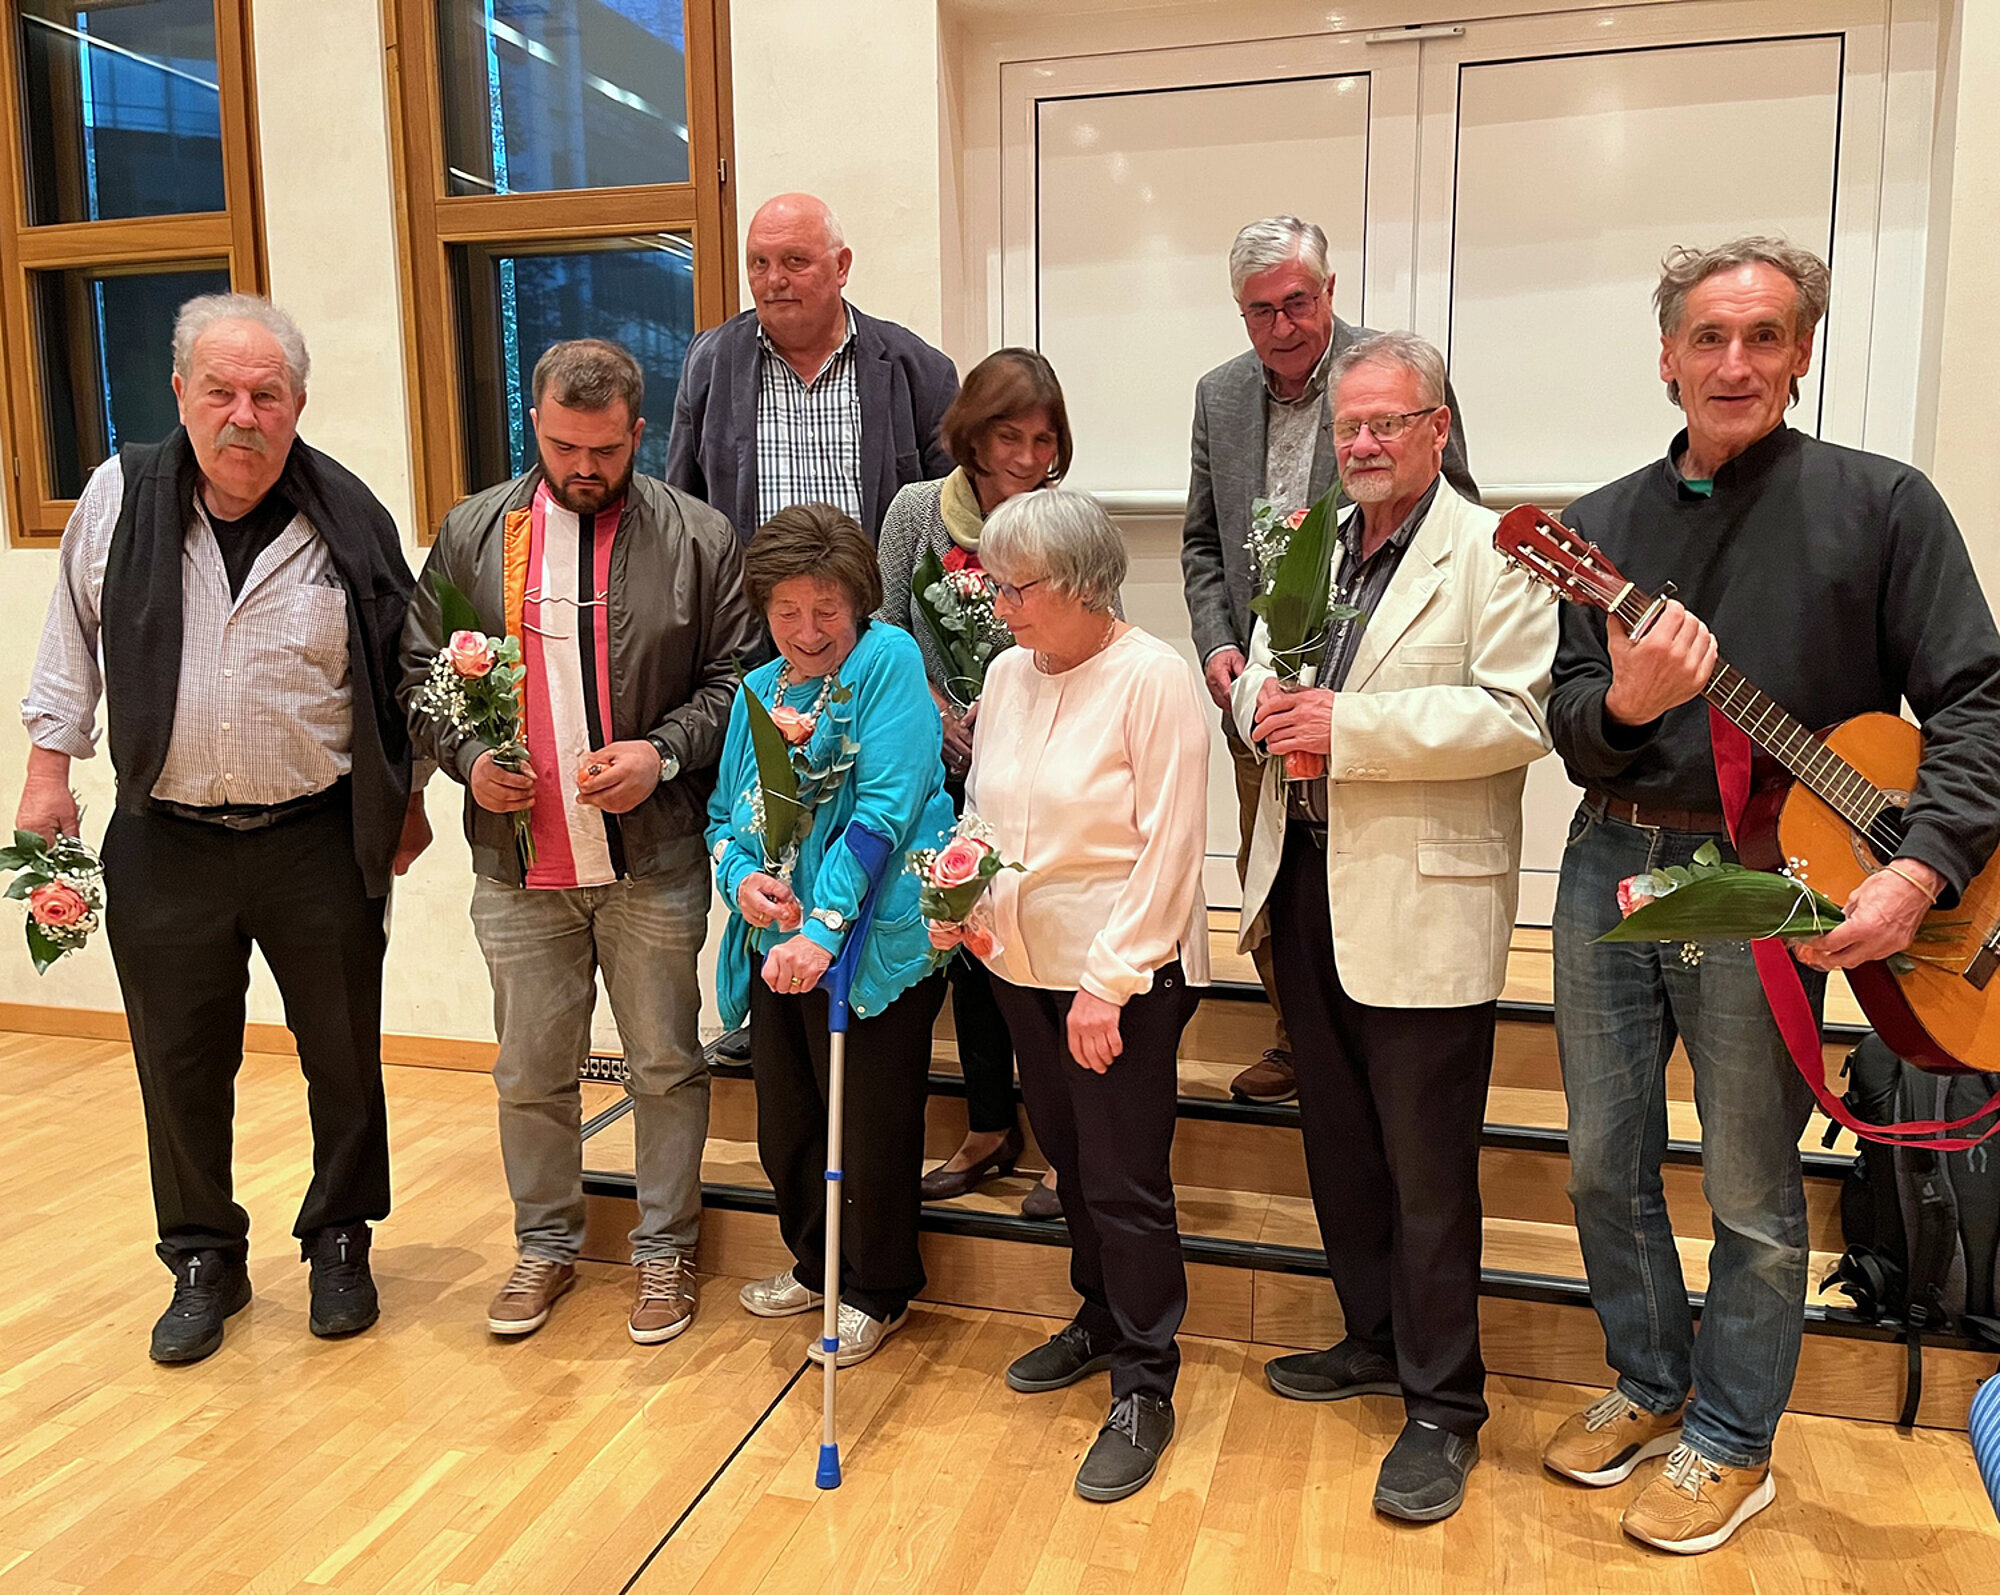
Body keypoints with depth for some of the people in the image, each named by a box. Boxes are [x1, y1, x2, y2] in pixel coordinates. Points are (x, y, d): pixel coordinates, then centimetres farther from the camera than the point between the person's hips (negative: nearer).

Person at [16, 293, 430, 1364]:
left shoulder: (349, 519, -4)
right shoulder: (119, 499, -2)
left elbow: (401, 672, 6)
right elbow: (72, 644, 10)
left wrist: (407, 796, 8)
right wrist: (50, 771, 6)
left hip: (321, 842, -1)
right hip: (165, 844, 1)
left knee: (344, 1055, 10)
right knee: (181, 1068, 11)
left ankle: (339, 1241, 31)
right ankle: (204, 1263, 30)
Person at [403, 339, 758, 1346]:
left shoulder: (699, 538, -1)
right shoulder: (471, 535, 5)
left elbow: (735, 679, 1)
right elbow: (418, 673, 10)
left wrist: (664, 751, -14)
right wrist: (468, 757, -7)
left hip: (654, 864, -2)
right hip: (519, 865, 2)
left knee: (667, 1066, 9)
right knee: (530, 1073, 14)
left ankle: (663, 1249, 28)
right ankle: (546, 1245, 34)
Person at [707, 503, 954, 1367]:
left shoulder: (889, 660, -11)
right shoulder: (757, 691, 10)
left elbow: (885, 807, -21)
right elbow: (726, 813, 15)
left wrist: (824, 928, -27)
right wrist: (741, 877, -8)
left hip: (868, 944, -7)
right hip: (775, 946, 7)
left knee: (870, 1128, 7)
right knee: (785, 1124, 19)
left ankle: (878, 1292, 29)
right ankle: (815, 1264, 43)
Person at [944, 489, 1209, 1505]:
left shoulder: (1153, 679, -15)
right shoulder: (1008, 672, 6)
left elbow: (1169, 852, -17)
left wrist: (1106, 983, -19)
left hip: (1127, 977, -7)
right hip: (1022, 964, 7)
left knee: (1125, 1182, 0)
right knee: (1070, 1161, 20)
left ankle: (1144, 1389, 16)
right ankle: (1101, 1319, 40)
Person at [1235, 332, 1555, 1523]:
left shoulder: (1491, 554, -7)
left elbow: (1519, 715, -17)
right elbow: (1259, 673, 18)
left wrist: (1350, 726, -22)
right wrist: (1265, 703, -7)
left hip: (1424, 904, -7)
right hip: (1308, 886, 7)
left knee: (1428, 1167, 2)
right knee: (1339, 1142, 18)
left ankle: (1444, 1406, 18)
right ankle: (1376, 1340, 37)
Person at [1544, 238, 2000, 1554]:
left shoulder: (1880, 502, -3)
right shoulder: (1605, 524, 7)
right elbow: (1575, 736, 3)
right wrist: (1622, 705, -21)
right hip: (1612, 865, 4)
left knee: (1753, 1194, 7)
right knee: (1606, 1162, 13)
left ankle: (1730, 1444, 28)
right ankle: (1651, 1384, 36)